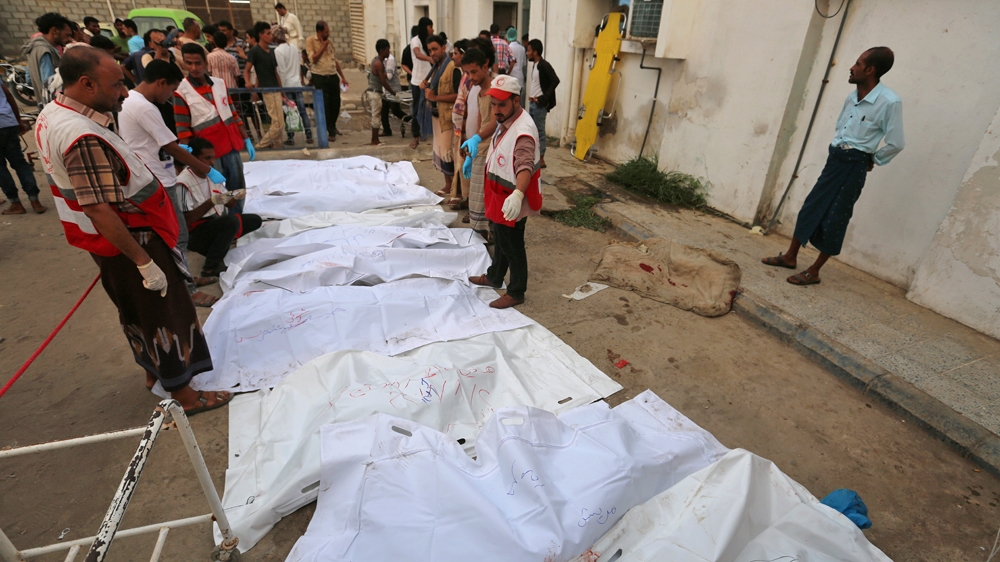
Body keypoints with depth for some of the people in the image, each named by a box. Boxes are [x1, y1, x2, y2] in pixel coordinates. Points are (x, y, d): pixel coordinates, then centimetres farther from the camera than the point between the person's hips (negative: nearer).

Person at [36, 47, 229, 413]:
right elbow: (99, 211, -31)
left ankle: (154, 369, 43)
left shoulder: (51, 114, 3)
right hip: (128, 239, -10)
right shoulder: (84, 139, -29)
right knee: (163, 312, 3)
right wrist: (145, 262, -26)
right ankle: (183, 393, 16)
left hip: (116, 235, 10)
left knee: (137, 309, 23)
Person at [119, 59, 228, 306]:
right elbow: (172, 149, -18)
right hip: (158, 184, -10)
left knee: (172, 234, 18)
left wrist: (177, 148, 20)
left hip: (155, 181, 10)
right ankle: (185, 291, 5)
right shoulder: (144, 108, -21)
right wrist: (209, 171, -11)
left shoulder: (129, 100, 10)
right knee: (177, 237, -3)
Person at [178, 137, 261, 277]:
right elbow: (186, 219, -21)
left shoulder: (213, 175, 6)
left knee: (255, 220, 1)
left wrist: (235, 198, -11)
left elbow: (228, 205, 11)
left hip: (219, 223, 8)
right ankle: (210, 268, -21)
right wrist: (212, 202, -28)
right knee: (232, 221, -33)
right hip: (196, 234, -8)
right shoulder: (184, 182, -18)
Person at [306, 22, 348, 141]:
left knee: (336, 103, 9)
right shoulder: (310, 41, -3)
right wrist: (323, 46, -11)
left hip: (333, 76, 5)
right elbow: (313, 59, -13)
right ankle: (331, 131, 5)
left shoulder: (329, 41, 12)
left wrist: (342, 76, 18)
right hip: (320, 77, -5)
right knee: (324, 105, -3)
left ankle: (332, 125, 33)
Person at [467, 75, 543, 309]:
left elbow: (525, 166, -46)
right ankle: (494, 277, 46)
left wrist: (517, 194, -62)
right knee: (500, 241, 26)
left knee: (512, 247, 6)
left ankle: (516, 292, 23)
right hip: (499, 197, 10)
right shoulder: (505, 121, 2)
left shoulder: (523, 132, -30)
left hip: (511, 202, -10)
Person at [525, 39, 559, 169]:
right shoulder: (534, 65, 13)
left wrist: (544, 98, -21)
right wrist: (531, 97, 7)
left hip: (539, 104, -9)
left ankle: (541, 160, 1)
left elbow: (555, 81, -22)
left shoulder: (544, 65, -14)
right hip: (532, 103, 9)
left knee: (539, 131, -5)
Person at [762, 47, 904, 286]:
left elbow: (896, 144, -12)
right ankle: (790, 256, 22)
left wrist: (872, 160, 1)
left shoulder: (889, 102, -16)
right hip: (834, 159, 7)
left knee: (834, 220, -2)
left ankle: (814, 271, 6)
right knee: (810, 208, 10)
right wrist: (838, 149, 10)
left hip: (854, 165, -7)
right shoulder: (852, 97, 6)